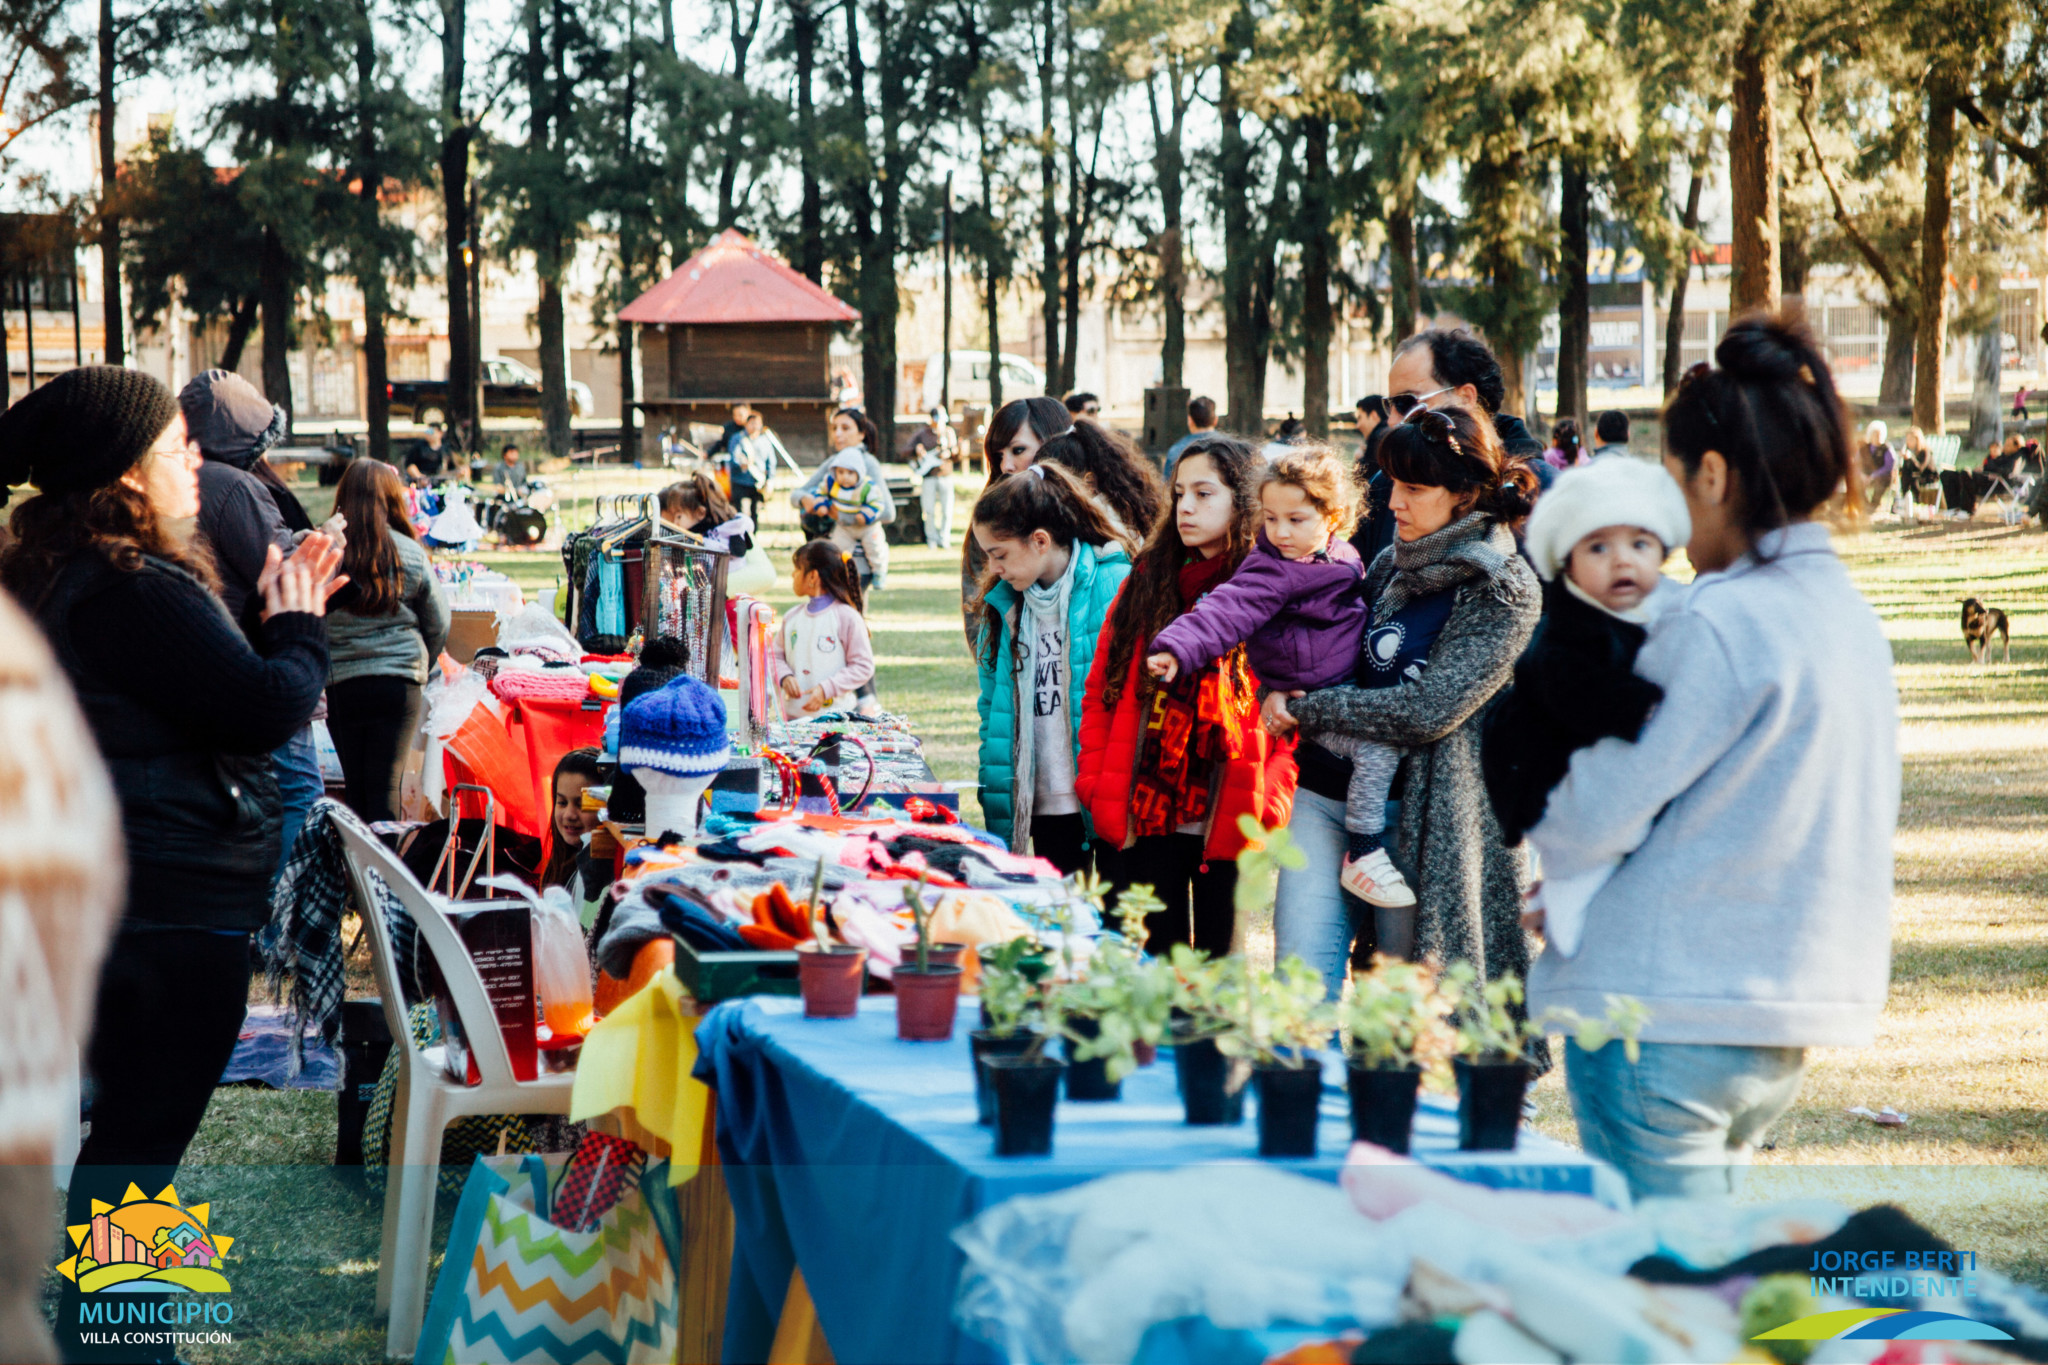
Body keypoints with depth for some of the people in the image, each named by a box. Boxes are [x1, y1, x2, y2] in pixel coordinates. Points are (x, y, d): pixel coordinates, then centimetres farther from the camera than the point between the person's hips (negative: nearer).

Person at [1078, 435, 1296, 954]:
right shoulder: (1148, 580, 10)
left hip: (1229, 820, -3)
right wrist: (1095, 780, 2)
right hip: (1142, 813, 3)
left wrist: (1270, 798, -15)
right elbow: (1101, 687, 11)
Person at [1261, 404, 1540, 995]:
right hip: (1327, 788, 5)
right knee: (1302, 967, -3)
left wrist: (1307, 708, -11)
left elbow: (1430, 710, -18)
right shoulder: (1395, 562, 11)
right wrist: (1285, 690, 6)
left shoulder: (1504, 591, -9)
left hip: (1419, 806, -5)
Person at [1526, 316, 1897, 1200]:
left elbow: (1600, 815, -12)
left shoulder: (1722, 623, -16)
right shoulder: (1849, 615, 11)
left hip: (1667, 1012, -8)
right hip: (1788, 1029, 9)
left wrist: (1545, 842, 11)